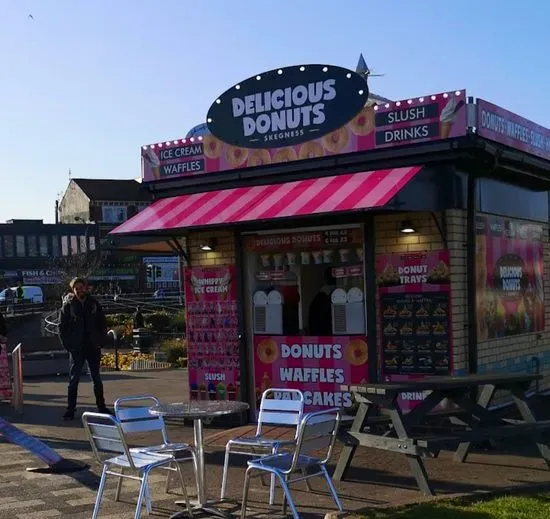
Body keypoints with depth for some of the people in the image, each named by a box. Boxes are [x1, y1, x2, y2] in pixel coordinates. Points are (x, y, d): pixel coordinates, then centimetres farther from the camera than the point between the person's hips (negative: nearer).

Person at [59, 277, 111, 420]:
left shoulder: (94, 303, 3)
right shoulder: (68, 305, -3)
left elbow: (103, 323, 9)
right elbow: (62, 327, -2)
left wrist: (100, 341, 0)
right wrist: (67, 345, -8)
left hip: (93, 348, 2)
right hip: (76, 349, -2)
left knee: (97, 378, 11)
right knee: (73, 379, 1)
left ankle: (101, 406, 21)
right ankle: (71, 409, 7)